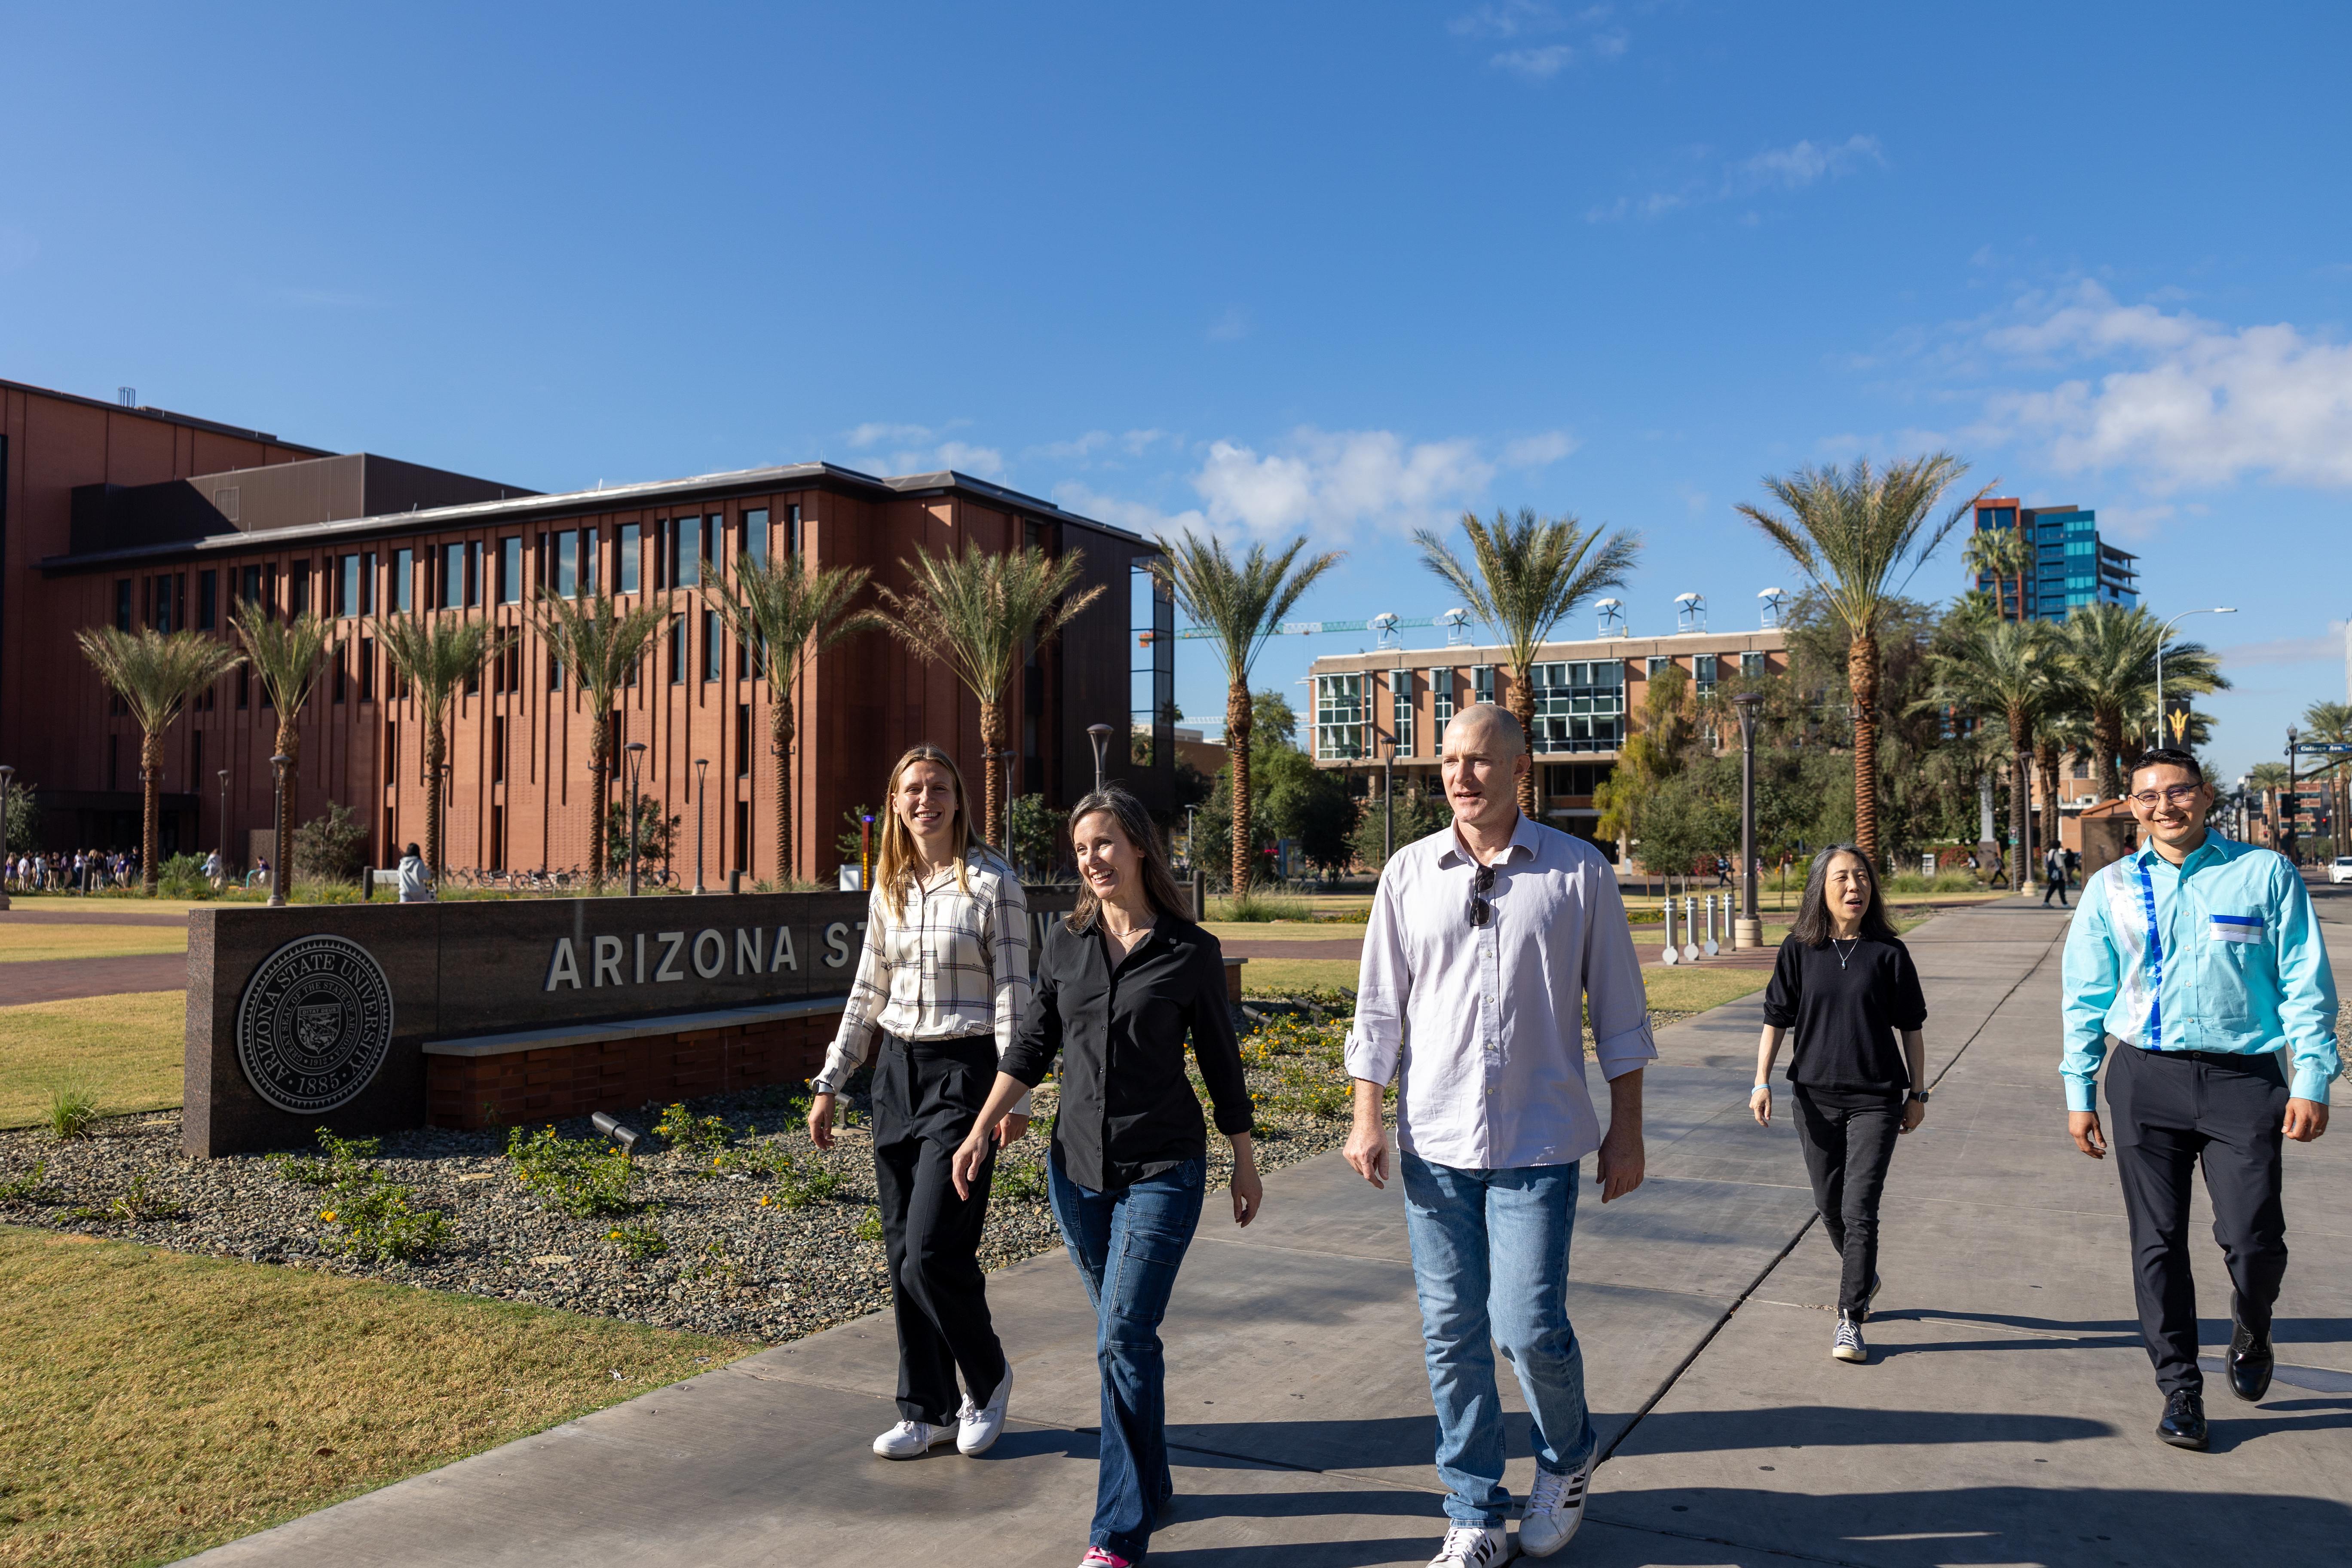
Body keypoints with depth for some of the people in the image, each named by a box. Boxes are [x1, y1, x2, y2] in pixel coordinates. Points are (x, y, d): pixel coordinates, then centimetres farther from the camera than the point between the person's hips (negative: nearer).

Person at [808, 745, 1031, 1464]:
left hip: (964, 1070, -6)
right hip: (897, 1068, 6)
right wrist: (830, 1082, 14)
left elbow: (1013, 993, -9)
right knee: (902, 1252, 8)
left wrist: (1014, 1094, -16)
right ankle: (928, 1409, 22)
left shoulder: (992, 883, -8)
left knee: (933, 1248, -10)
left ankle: (988, 1377, 17)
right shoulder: (889, 887, 9)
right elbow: (868, 992, 15)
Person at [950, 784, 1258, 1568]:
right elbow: (1032, 1047, 10)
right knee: (1123, 1334, 14)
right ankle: (1151, 1485, 32)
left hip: (1162, 1169, -4)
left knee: (1124, 1337, -10)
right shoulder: (1065, 941, 3)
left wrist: (1246, 1164, 8)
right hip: (1078, 1165, 4)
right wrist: (979, 1131, 3)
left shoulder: (1190, 951, -7)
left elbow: (1220, 1061, 2)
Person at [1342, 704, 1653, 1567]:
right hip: (1435, 1141, 2)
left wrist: (1626, 1130, 3)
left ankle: (1566, 1460, 28)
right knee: (1452, 1334, 7)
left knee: (1529, 1326, -4)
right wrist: (1367, 1120, 1)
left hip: (1537, 1143, -2)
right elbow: (1379, 1009, 7)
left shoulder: (1579, 872, -2)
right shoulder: (1408, 873, 3)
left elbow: (1619, 1012, 3)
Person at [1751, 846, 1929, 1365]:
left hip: (1876, 1099, -2)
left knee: (1859, 1210, -7)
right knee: (1830, 1206, 14)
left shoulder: (1888, 953, -4)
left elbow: (1911, 1028, 4)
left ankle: (1851, 1319, 2)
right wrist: (1762, 1082, -4)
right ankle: (1864, 1277, 42)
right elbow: (1776, 1020, 3)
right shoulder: (1799, 950, -1)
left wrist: (1917, 1093, 6)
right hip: (1816, 1097, 2)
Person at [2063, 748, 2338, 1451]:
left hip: (2243, 1077, -2)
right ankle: (2179, 1388, 20)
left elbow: (2305, 983, 2)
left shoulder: (2264, 873, 1)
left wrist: (2312, 1078, -4)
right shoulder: (2111, 888, 6)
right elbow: (2086, 997, 10)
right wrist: (2079, 1092, 8)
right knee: (2157, 1242, 5)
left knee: (2253, 1238, -4)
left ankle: (2250, 1337, 30)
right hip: (2146, 1078, 2)